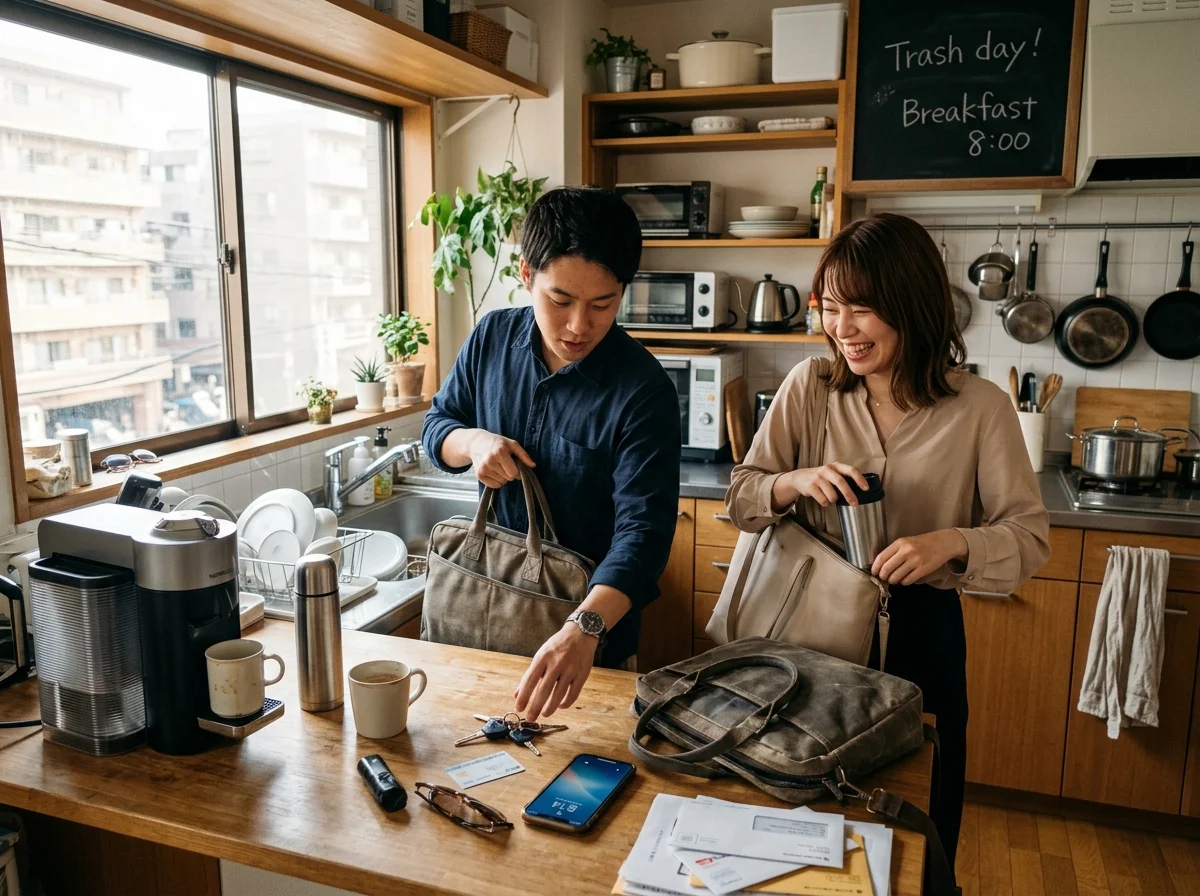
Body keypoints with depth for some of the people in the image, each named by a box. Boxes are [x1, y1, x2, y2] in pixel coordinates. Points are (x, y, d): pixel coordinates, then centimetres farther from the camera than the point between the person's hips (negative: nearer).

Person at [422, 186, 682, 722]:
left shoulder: (644, 390, -23)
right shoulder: (492, 337, -7)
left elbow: (642, 530, -29)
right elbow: (437, 424, 6)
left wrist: (585, 630, -46)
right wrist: (474, 442, -19)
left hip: (593, 613, -4)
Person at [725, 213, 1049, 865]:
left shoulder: (979, 407, -11)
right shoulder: (810, 385, -6)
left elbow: (1029, 535, -7)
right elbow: (741, 499, -3)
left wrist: (954, 543, -26)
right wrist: (796, 482, -23)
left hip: (919, 633, -1)